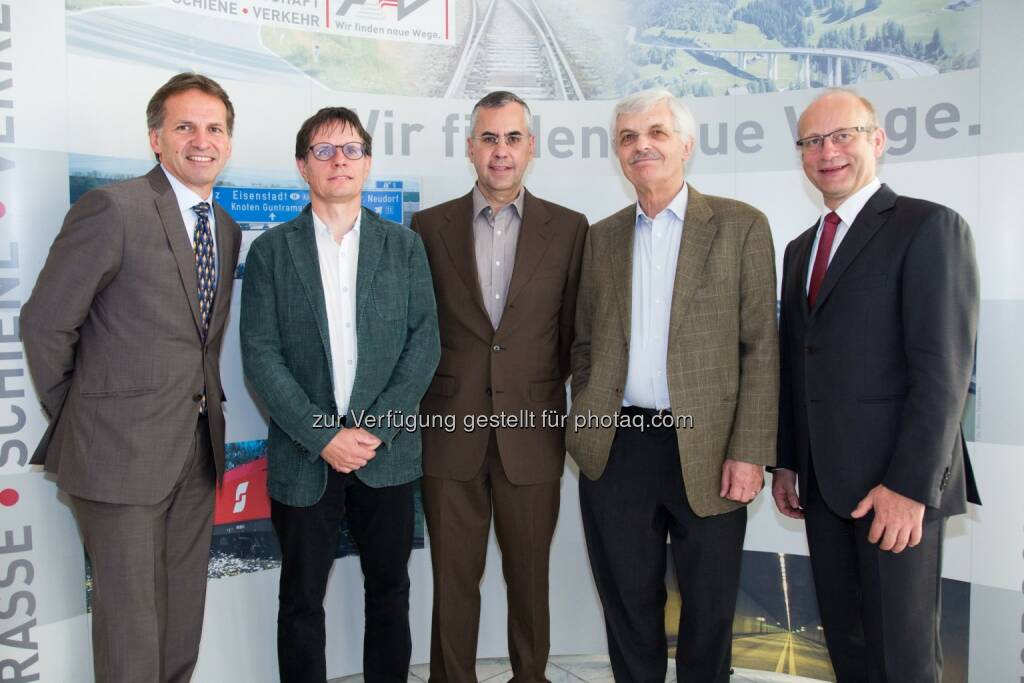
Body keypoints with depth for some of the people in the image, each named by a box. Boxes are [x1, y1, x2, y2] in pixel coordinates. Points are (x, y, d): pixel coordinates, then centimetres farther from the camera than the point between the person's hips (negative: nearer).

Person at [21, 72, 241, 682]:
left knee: (184, 616, 17)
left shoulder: (228, 229, 11)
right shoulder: (114, 209, -11)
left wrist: (204, 406, 8)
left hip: (199, 449, 7)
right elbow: (45, 323, -9)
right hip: (122, 450, -6)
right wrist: (75, 418, -1)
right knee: (131, 618, 5)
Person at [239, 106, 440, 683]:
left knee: (390, 588, 14)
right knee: (302, 600, 11)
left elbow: (425, 342, -1)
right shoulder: (272, 250, 3)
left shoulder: (404, 246, 6)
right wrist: (323, 435, -13)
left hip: (388, 452, 1)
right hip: (304, 456, -1)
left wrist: (374, 428, -11)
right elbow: (261, 355, -4)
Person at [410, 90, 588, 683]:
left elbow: (574, 331, 5)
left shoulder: (569, 229, 3)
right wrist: (424, 404, 4)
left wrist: (544, 391, 4)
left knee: (530, 576, 12)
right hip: (451, 430, 1)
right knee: (454, 577, 10)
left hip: (533, 433, 0)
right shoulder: (430, 226, 4)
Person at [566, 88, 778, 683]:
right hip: (615, 449, 3)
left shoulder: (741, 226, -1)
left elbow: (760, 348, -5)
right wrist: (586, 423, 7)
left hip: (707, 450, -3)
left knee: (710, 606, 12)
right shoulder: (603, 236, 11)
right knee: (628, 601, 15)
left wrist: (749, 452, -11)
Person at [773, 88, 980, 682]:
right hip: (824, 482, 7)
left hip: (896, 483, -6)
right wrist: (787, 461, 13)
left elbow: (944, 367, -14)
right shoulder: (801, 248, 15)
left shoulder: (929, 227, -7)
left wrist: (909, 485, -19)